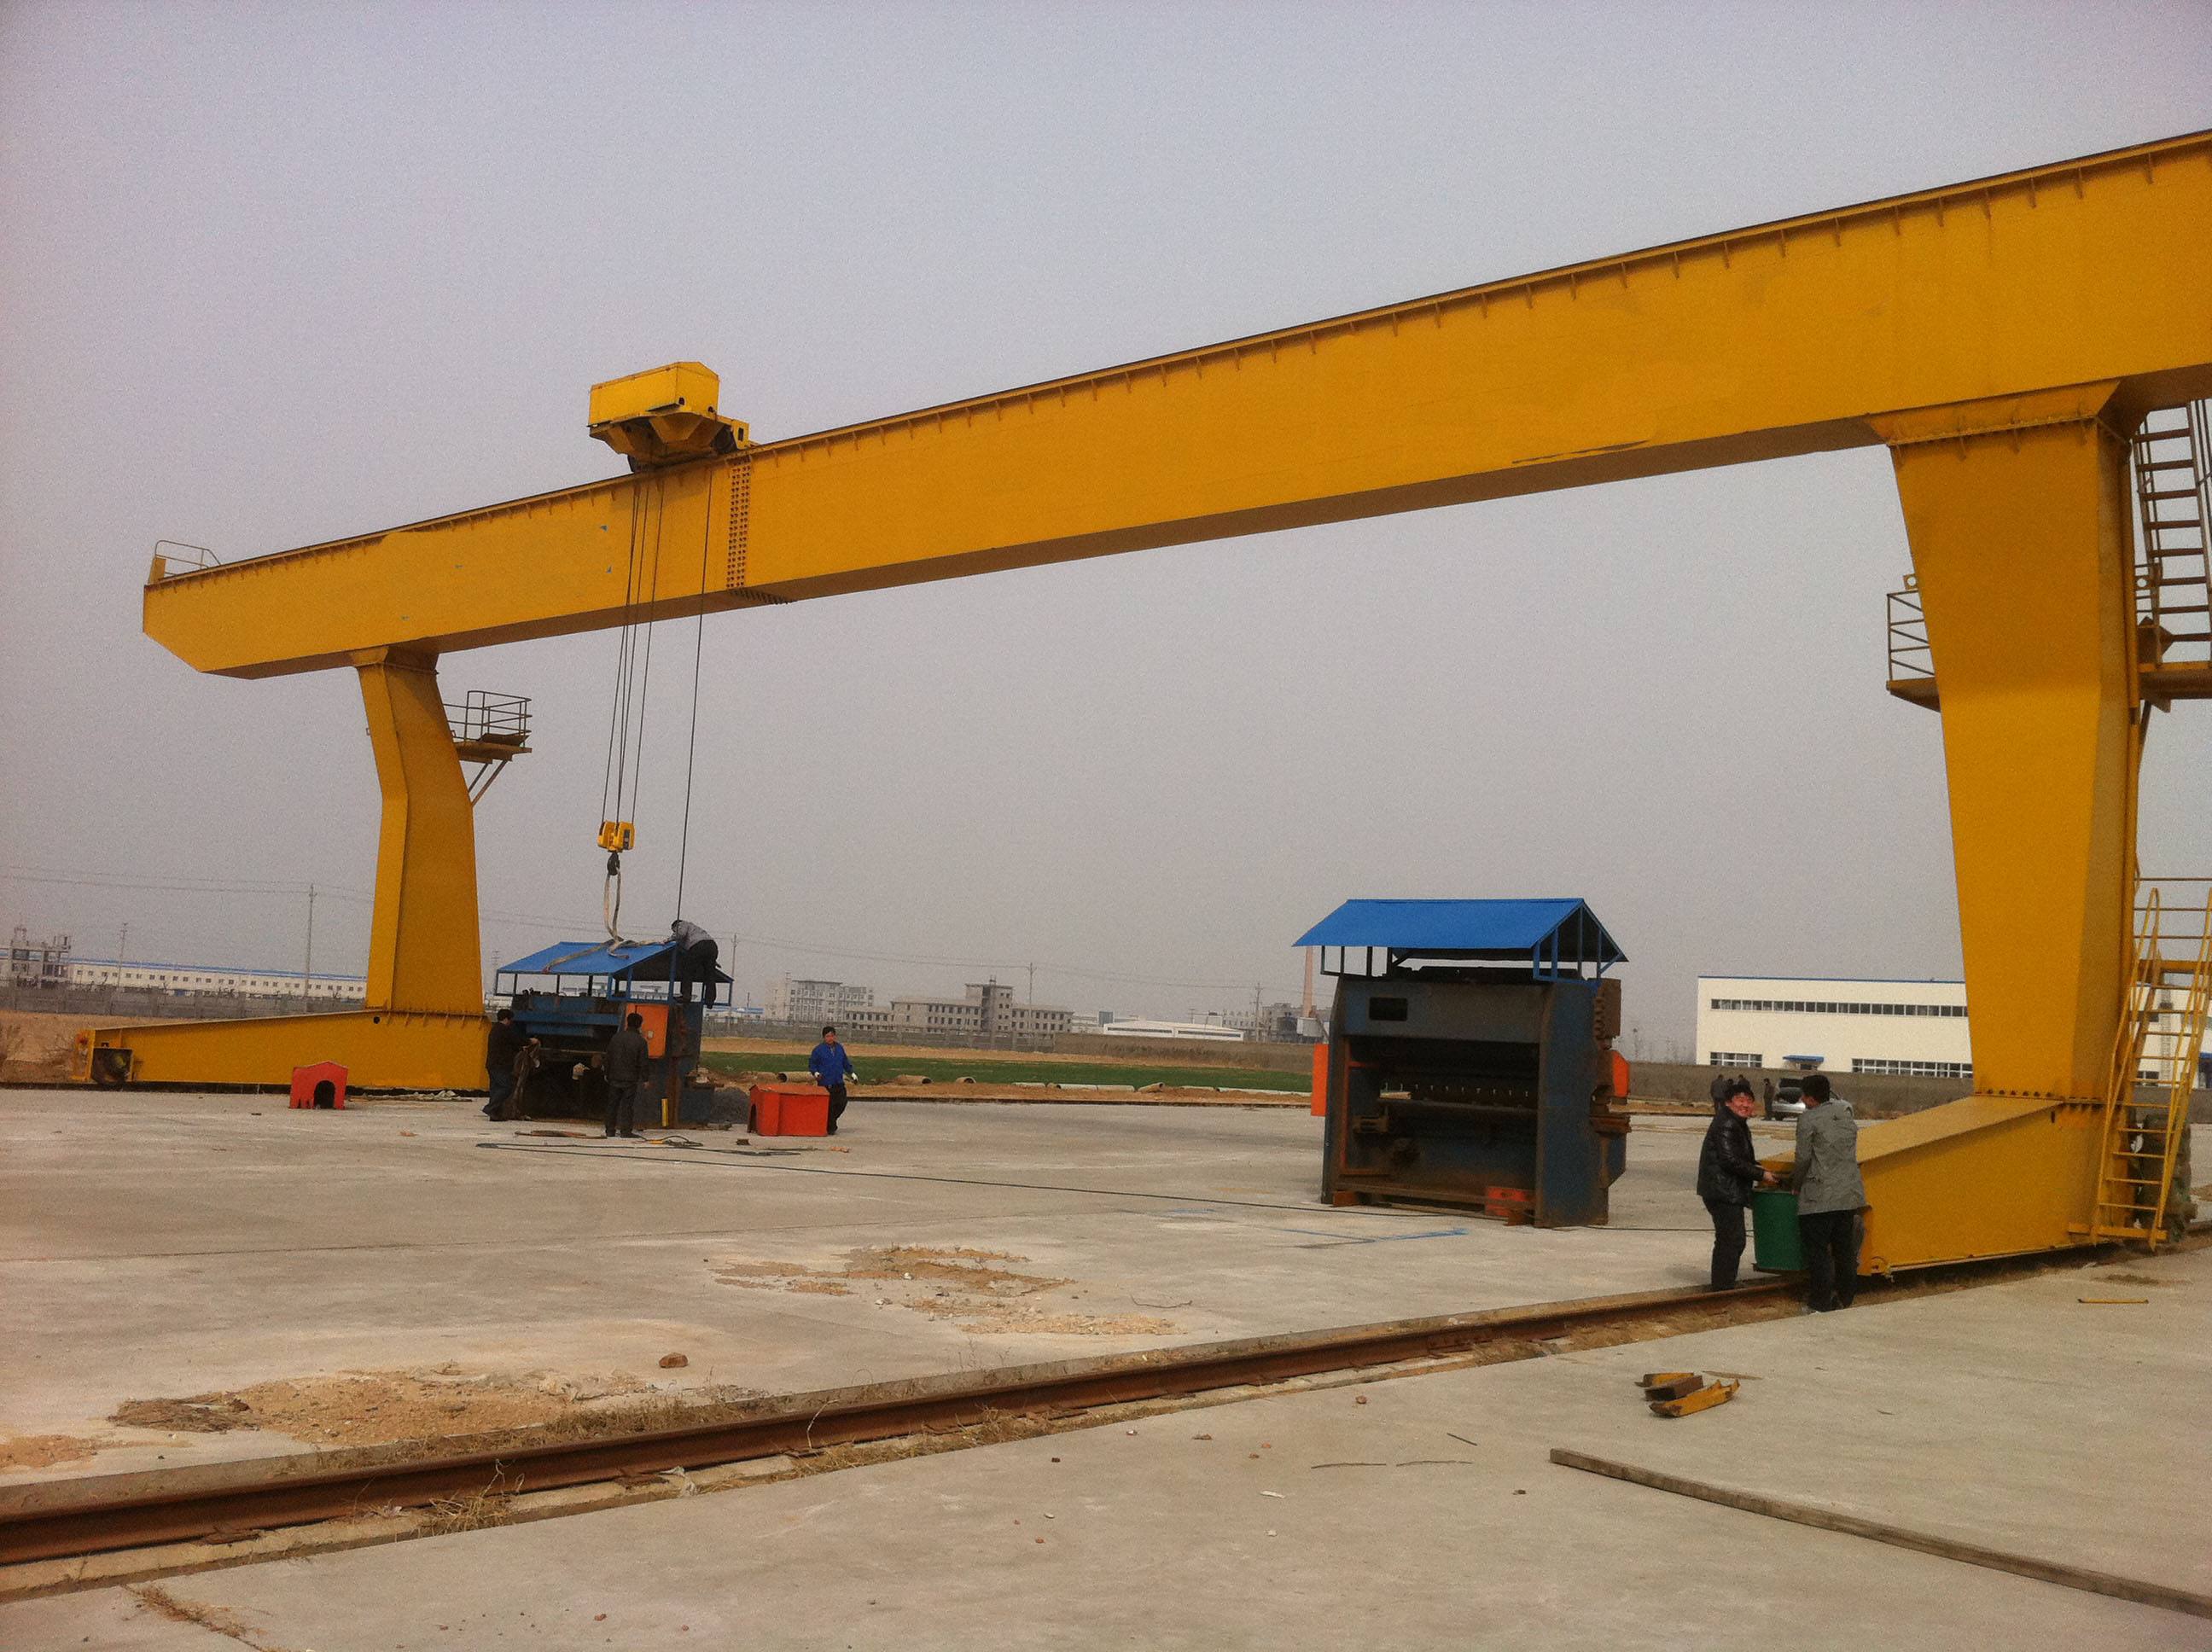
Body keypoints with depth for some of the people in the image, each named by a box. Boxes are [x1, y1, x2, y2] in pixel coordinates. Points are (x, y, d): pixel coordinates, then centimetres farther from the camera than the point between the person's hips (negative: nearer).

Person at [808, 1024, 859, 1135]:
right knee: (828, 1106, -3)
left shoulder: (840, 1048, 13)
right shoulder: (818, 1049, -3)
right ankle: (830, 1127, 7)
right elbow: (812, 1064, 1)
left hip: (839, 1083, 5)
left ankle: (831, 1121, 26)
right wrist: (816, 1073, -16)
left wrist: (852, 1074, 20)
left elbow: (846, 1062, 24)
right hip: (825, 1084, -5)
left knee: (841, 1104, 4)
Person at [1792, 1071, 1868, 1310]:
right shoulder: (1846, 1114, 10)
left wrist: (1796, 1183, 5)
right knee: (1845, 1248, 14)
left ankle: (1822, 1303, 0)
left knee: (1818, 1250, 0)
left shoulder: (1808, 1119, -10)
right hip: (1849, 1193, 7)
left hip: (1820, 1197, -7)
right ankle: (1845, 1298, 20)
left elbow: (1803, 1158, -9)